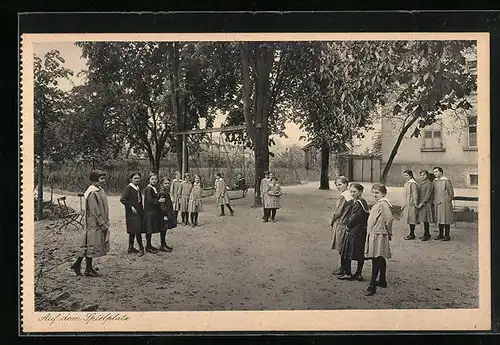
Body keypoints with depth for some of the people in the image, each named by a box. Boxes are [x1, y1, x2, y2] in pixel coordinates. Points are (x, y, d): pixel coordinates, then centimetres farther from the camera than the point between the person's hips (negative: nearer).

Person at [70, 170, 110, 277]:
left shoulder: (100, 190, 10)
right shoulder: (92, 193, -18)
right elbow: (95, 212, -20)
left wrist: (106, 222, 14)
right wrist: (103, 224, -19)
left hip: (100, 223, 9)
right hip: (94, 224, -9)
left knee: (89, 245, 14)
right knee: (92, 245, 1)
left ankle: (77, 264, 24)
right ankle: (88, 270, 12)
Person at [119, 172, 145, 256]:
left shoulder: (138, 188, 11)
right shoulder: (129, 188, -12)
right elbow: (122, 199, -17)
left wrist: (142, 211, 15)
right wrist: (131, 206, -19)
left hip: (138, 212, 8)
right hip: (131, 213, -8)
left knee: (133, 231, 13)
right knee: (137, 230, -9)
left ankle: (131, 247, 21)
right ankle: (141, 248, 0)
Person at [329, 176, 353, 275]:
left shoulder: (343, 196, -18)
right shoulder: (349, 195, 8)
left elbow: (337, 212, -16)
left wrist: (331, 222, -1)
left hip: (340, 224, -9)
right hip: (346, 223, 9)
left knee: (342, 248, 1)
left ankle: (343, 268, 9)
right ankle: (344, 267, 22)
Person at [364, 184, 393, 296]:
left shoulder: (383, 204, -15)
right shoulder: (376, 204, 16)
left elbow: (389, 219, -23)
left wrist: (388, 233, -12)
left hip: (379, 236, -10)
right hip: (373, 235, 10)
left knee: (376, 260, -10)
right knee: (380, 260, 18)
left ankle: (372, 286, -11)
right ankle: (382, 281, 29)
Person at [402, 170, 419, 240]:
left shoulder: (413, 183, -16)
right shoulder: (406, 183, 13)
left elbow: (415, 194, -17)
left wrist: (415, 203, -19)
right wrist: (405, 204, 22)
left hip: (411, 204, -9)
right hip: (407, 204, 9)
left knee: (411, 219, -3)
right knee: (409, 219, 14)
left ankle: (412, 235, 4)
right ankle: (411, 234, 22)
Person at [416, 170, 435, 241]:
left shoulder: (429, 184, -11)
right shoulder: (421, 184, 15)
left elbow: (428, 195, -15)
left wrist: (422, 203, -17)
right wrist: (419, 203, 11)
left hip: (426, 204, -8)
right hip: (421, 204, 8)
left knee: (425, 220, -6)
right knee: (424, 220, 11)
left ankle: (426, 235, 1)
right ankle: (427, 234, 20)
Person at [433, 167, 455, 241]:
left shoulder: (446, 181, -9)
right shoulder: (434, 181, 10)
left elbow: (451, 193, -7)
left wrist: (447, 202, -10)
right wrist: (434, 201, 11)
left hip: (445, 204, -6)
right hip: (437, 204, 7)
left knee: (445, 219, -3)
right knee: (439, 220, 11)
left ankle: (447, 236, 3)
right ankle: (440, 235, 19)